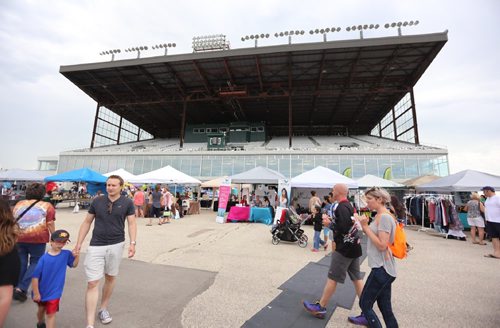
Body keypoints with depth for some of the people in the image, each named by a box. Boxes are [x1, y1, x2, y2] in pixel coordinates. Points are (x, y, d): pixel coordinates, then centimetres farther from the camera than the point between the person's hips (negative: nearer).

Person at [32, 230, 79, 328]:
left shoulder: (66, 254, -14)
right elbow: (35, 277, -14)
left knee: (51, 314, 2)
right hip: (42, 291, 1)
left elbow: (74, 264, 0)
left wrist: (77, 255, -20)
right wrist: (36, 293, -9)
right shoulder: (44, 258, -22)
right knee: (41, 310, 28)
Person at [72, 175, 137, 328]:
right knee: (92, 283, -1)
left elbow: (131, 223, -5)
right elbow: (87, 222, 7)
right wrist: (79, 244, 3)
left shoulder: (127, 203, -5)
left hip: (116, 245, 0)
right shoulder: (97, 201, 0)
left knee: (110, 278, 17)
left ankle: (103, 308, 39)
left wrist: (132, 243, -14)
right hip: (96, 246, 1)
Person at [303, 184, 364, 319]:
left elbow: (344, 229, -26)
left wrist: (329, 224, -14)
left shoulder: (341, 207, -20)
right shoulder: (349, 205, 11)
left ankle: (320, 307, 13)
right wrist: (332, 219, 6)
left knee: (332, 278, 1)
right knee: (357, 278, 15)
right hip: (353, 247, 10)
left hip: (344, 248, -9)